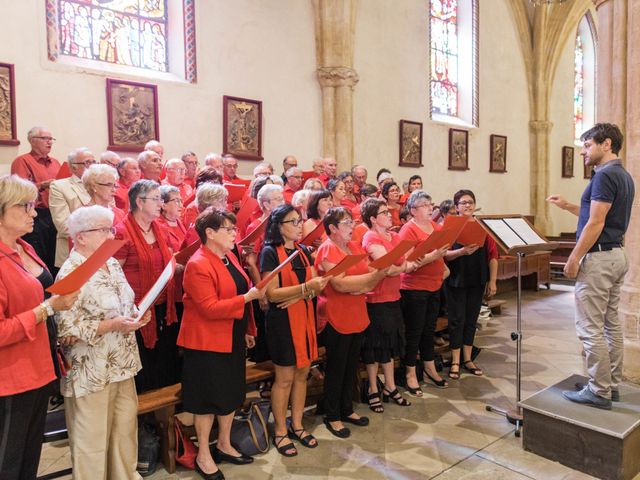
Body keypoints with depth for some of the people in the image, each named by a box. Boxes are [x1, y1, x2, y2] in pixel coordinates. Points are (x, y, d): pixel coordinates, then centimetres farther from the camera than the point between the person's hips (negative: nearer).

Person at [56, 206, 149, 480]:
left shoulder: (113, 264, 8)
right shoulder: (70, 273, -18)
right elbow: (65, 329, -22)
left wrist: (136, 315, -1)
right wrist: (111, 325, -25)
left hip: (122, 364, 8)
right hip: (91, 372, -7)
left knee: (126, 429, 17)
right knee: (92, 440, 9)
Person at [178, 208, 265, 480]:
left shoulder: (229, 257, 7)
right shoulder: (198, 266, -20)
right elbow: (210, 308, -26)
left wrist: (247, 330, 15)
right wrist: (249, 297, -27)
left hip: (233, 339, 9)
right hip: (208, 343, -8)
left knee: (231, 393, 18)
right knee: (208, 398, 6)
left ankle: (224, 446, 36)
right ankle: (203, 456, 24)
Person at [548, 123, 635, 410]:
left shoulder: (605, 175, -17)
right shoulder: (624, 176, 15)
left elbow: (595, 224, -21)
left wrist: (574, 258, -16)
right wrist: (567, 206, 17)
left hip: (598, 258, -11)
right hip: (615, 255, 11)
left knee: (590, 327, -4)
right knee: (611, 323, 15)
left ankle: (599, 391, 4)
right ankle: (612, 384, 24)